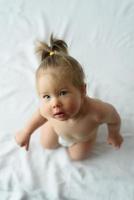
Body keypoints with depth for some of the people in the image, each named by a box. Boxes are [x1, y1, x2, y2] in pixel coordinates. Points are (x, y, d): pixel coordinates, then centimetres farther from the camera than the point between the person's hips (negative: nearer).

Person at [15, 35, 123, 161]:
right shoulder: (47, 108, -43)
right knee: (47, 144, 24)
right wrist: (26, 132, -2)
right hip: (57, 128, 1)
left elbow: (114, 118, -26)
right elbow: (41, 113, -16)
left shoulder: (96, 111, -50)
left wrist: (113, 134, -4)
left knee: (77, 156, 21)